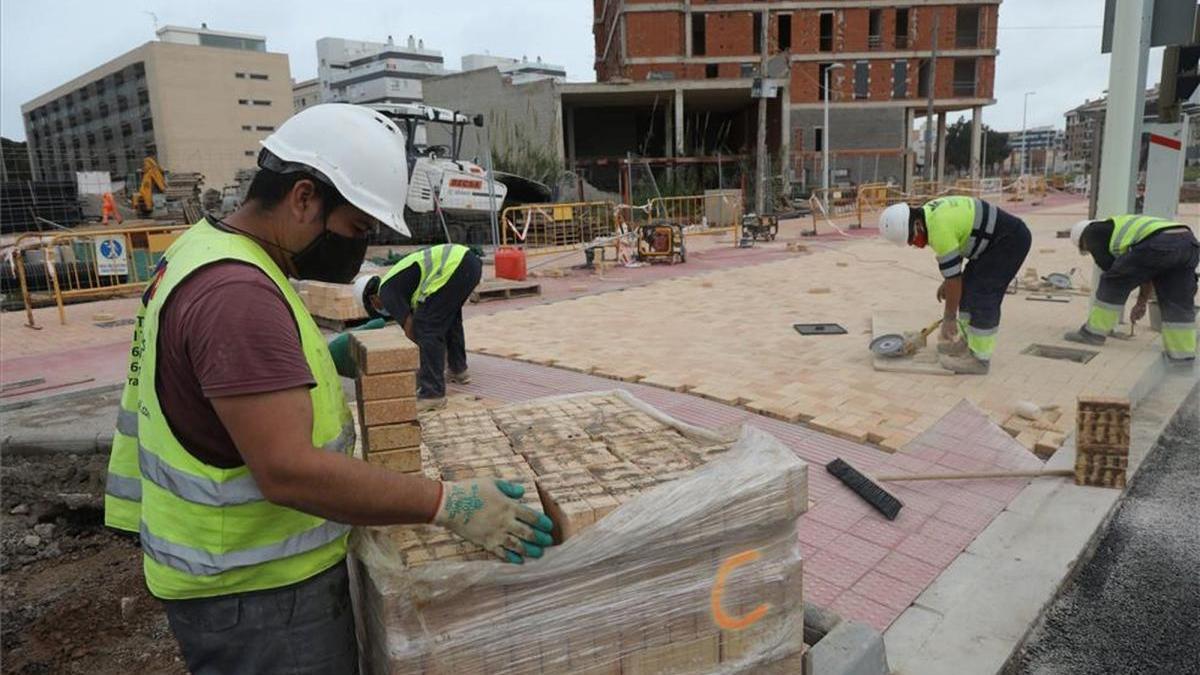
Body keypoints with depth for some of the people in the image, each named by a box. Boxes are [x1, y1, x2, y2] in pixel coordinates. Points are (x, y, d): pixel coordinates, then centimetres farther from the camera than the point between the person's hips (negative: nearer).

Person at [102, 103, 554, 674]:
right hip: (254, 593, -10)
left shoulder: (210, 246, 5)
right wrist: (447, 505, -29)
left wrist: (326, 357, 8)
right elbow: (289, 472, -32)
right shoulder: (236, 292, -28)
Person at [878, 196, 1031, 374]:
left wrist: (949, 318, -11)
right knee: (968, 288, 13)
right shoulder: (930, 213, 1)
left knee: (983, 294, -11)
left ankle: (979, 358, -4)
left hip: (1011, 240, -10)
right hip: (997, 239, 10)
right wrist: (946, 283, 18)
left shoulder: (939, 228, -28)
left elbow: (954, 279, -21)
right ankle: (967, 342, 21)